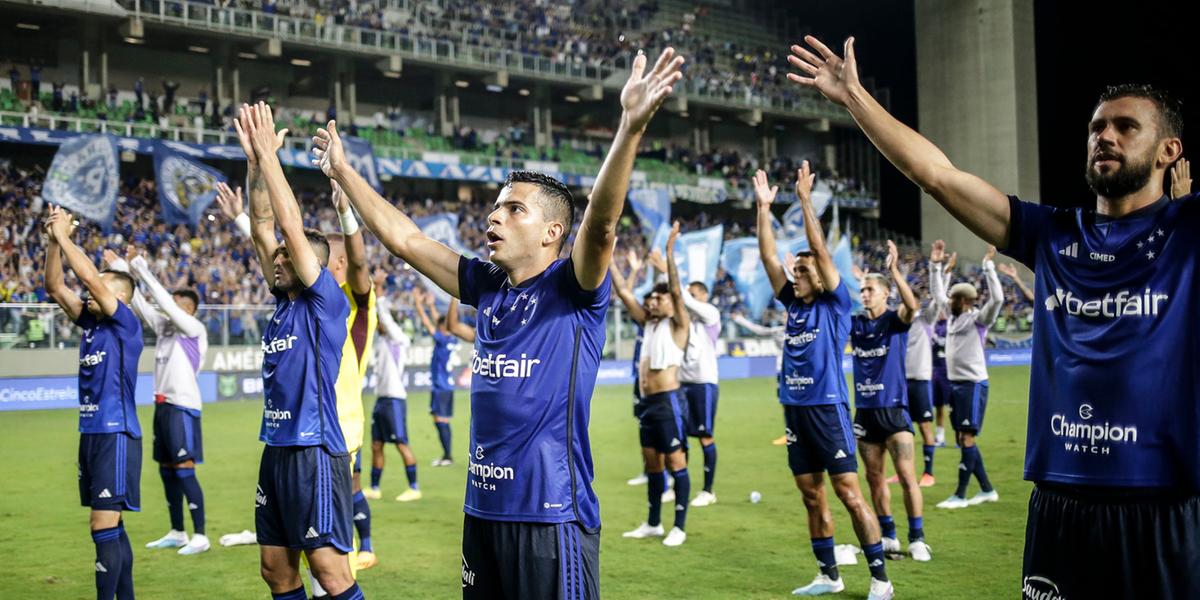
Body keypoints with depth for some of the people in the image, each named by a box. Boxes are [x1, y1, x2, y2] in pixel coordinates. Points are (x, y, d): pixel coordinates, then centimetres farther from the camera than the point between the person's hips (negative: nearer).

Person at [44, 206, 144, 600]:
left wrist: (63, 235, -10)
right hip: (91, 432, 8)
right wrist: (52, 241, 1)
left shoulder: (126, 324, -9)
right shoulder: (90, 322, 11)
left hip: (116, 435, -8)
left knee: (105, 528, -9)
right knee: (110, 527, 12)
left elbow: (90, 277, -18)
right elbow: (55, 287, 10)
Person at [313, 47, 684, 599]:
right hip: (483, 507, 7)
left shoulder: (572, 290, -8)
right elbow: (403, 238, 16)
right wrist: (342, 171, 19)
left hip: (551, 513, -7)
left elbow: (600, 223, -27)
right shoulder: (487, 286, 9)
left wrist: (631, 127, -40)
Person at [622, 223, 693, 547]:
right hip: (647, 402, 8)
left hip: (667, 401, -8)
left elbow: (677, 291, -17)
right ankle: (653, 523, 23)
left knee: (675, 463, -2)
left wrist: (669, 252, -20)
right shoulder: (649, 323, 15)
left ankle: (679, 527, 3)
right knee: (652, 463, 13)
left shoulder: (678, 325, -4)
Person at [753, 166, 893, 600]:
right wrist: (764, 208, 4)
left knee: (849, 494, -5)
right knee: (812, 496, 11)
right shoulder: (794, 305, 12)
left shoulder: (835, 304, -2)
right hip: (795, 411, 6)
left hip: (827, 409, -6)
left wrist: (805, 201, -13)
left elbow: (821, 251, -11)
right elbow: (768, 257, 9)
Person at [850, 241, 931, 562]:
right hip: (865, 410, 5)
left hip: (893, 408, -5)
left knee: (907, 476, -7)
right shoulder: (855, 323, 8)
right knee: (874, 477, 9)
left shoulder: (895, 320, -4)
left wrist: (895, 270, -34)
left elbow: (912, 306, -25)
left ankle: (917, 538, 2)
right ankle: (888, 536, 20)